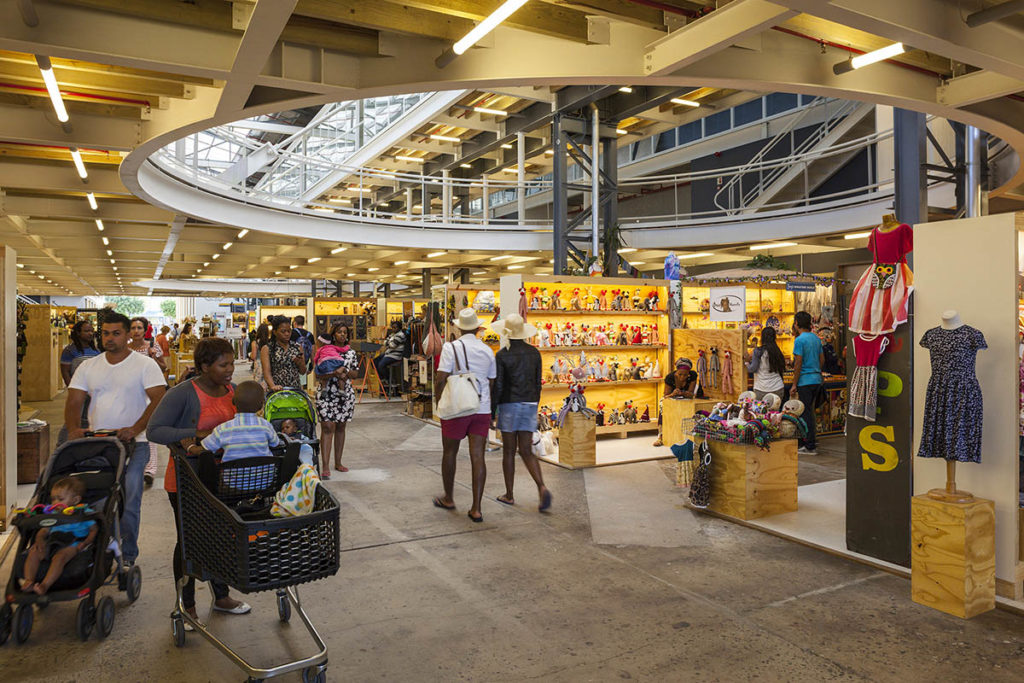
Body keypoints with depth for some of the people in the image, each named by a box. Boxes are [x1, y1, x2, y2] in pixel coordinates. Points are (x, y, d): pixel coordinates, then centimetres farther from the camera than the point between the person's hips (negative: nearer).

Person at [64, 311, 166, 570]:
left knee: (129, 502, -3)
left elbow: (159, 400, -12)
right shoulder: (88, 367, 12)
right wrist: (74, 427, -14)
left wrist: (135, 429, -24)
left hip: (133, 444, -4)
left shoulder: (145, 365, -2)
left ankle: (127, 555, 8)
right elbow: (74, 401, 6)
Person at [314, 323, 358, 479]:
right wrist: (334, 373, -20)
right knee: (327, 427, -9)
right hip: (326, 394, -4)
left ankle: (338, 462, 21)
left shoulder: (351, 352, 10)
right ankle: (325, 467, -9)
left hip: (345, 394, 4)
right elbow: (318, 374, -6)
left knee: (341, 428, 10)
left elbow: (356, 373, 10)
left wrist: (345, 371, -9)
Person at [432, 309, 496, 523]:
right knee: (477, 457, 3)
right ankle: (476, 509, 2)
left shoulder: (451, 347, -7)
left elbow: (441, 379, -13)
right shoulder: (487, 351, 6)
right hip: (482, 409, 3)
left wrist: (439, 401, 2)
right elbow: (492, 383, 12)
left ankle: (448, 498, 31)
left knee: (449, 453, 16)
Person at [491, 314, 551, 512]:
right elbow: (537, 383, 8)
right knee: (526, 451, 7)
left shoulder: (502, 355, -9)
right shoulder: (534, 353, 4)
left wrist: (492, 413, -2)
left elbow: (497, 386, -9)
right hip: (529, 404, 4)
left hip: (509, 405, -4)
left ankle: (509, 494, 18)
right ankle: (542, 488, -13)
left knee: (509, 451, 8)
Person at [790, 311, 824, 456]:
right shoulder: (816, 338, 11)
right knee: (809, 410, 17)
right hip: (817, 379, 8)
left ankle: (810, 446, -1)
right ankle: (809, 440, 24)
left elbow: (798, 364, -16)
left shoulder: (799, 340, -14)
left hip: (805, 381, -8)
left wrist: (794, 385, -12)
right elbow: (822, 360, 15)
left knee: (806, 412, -3)